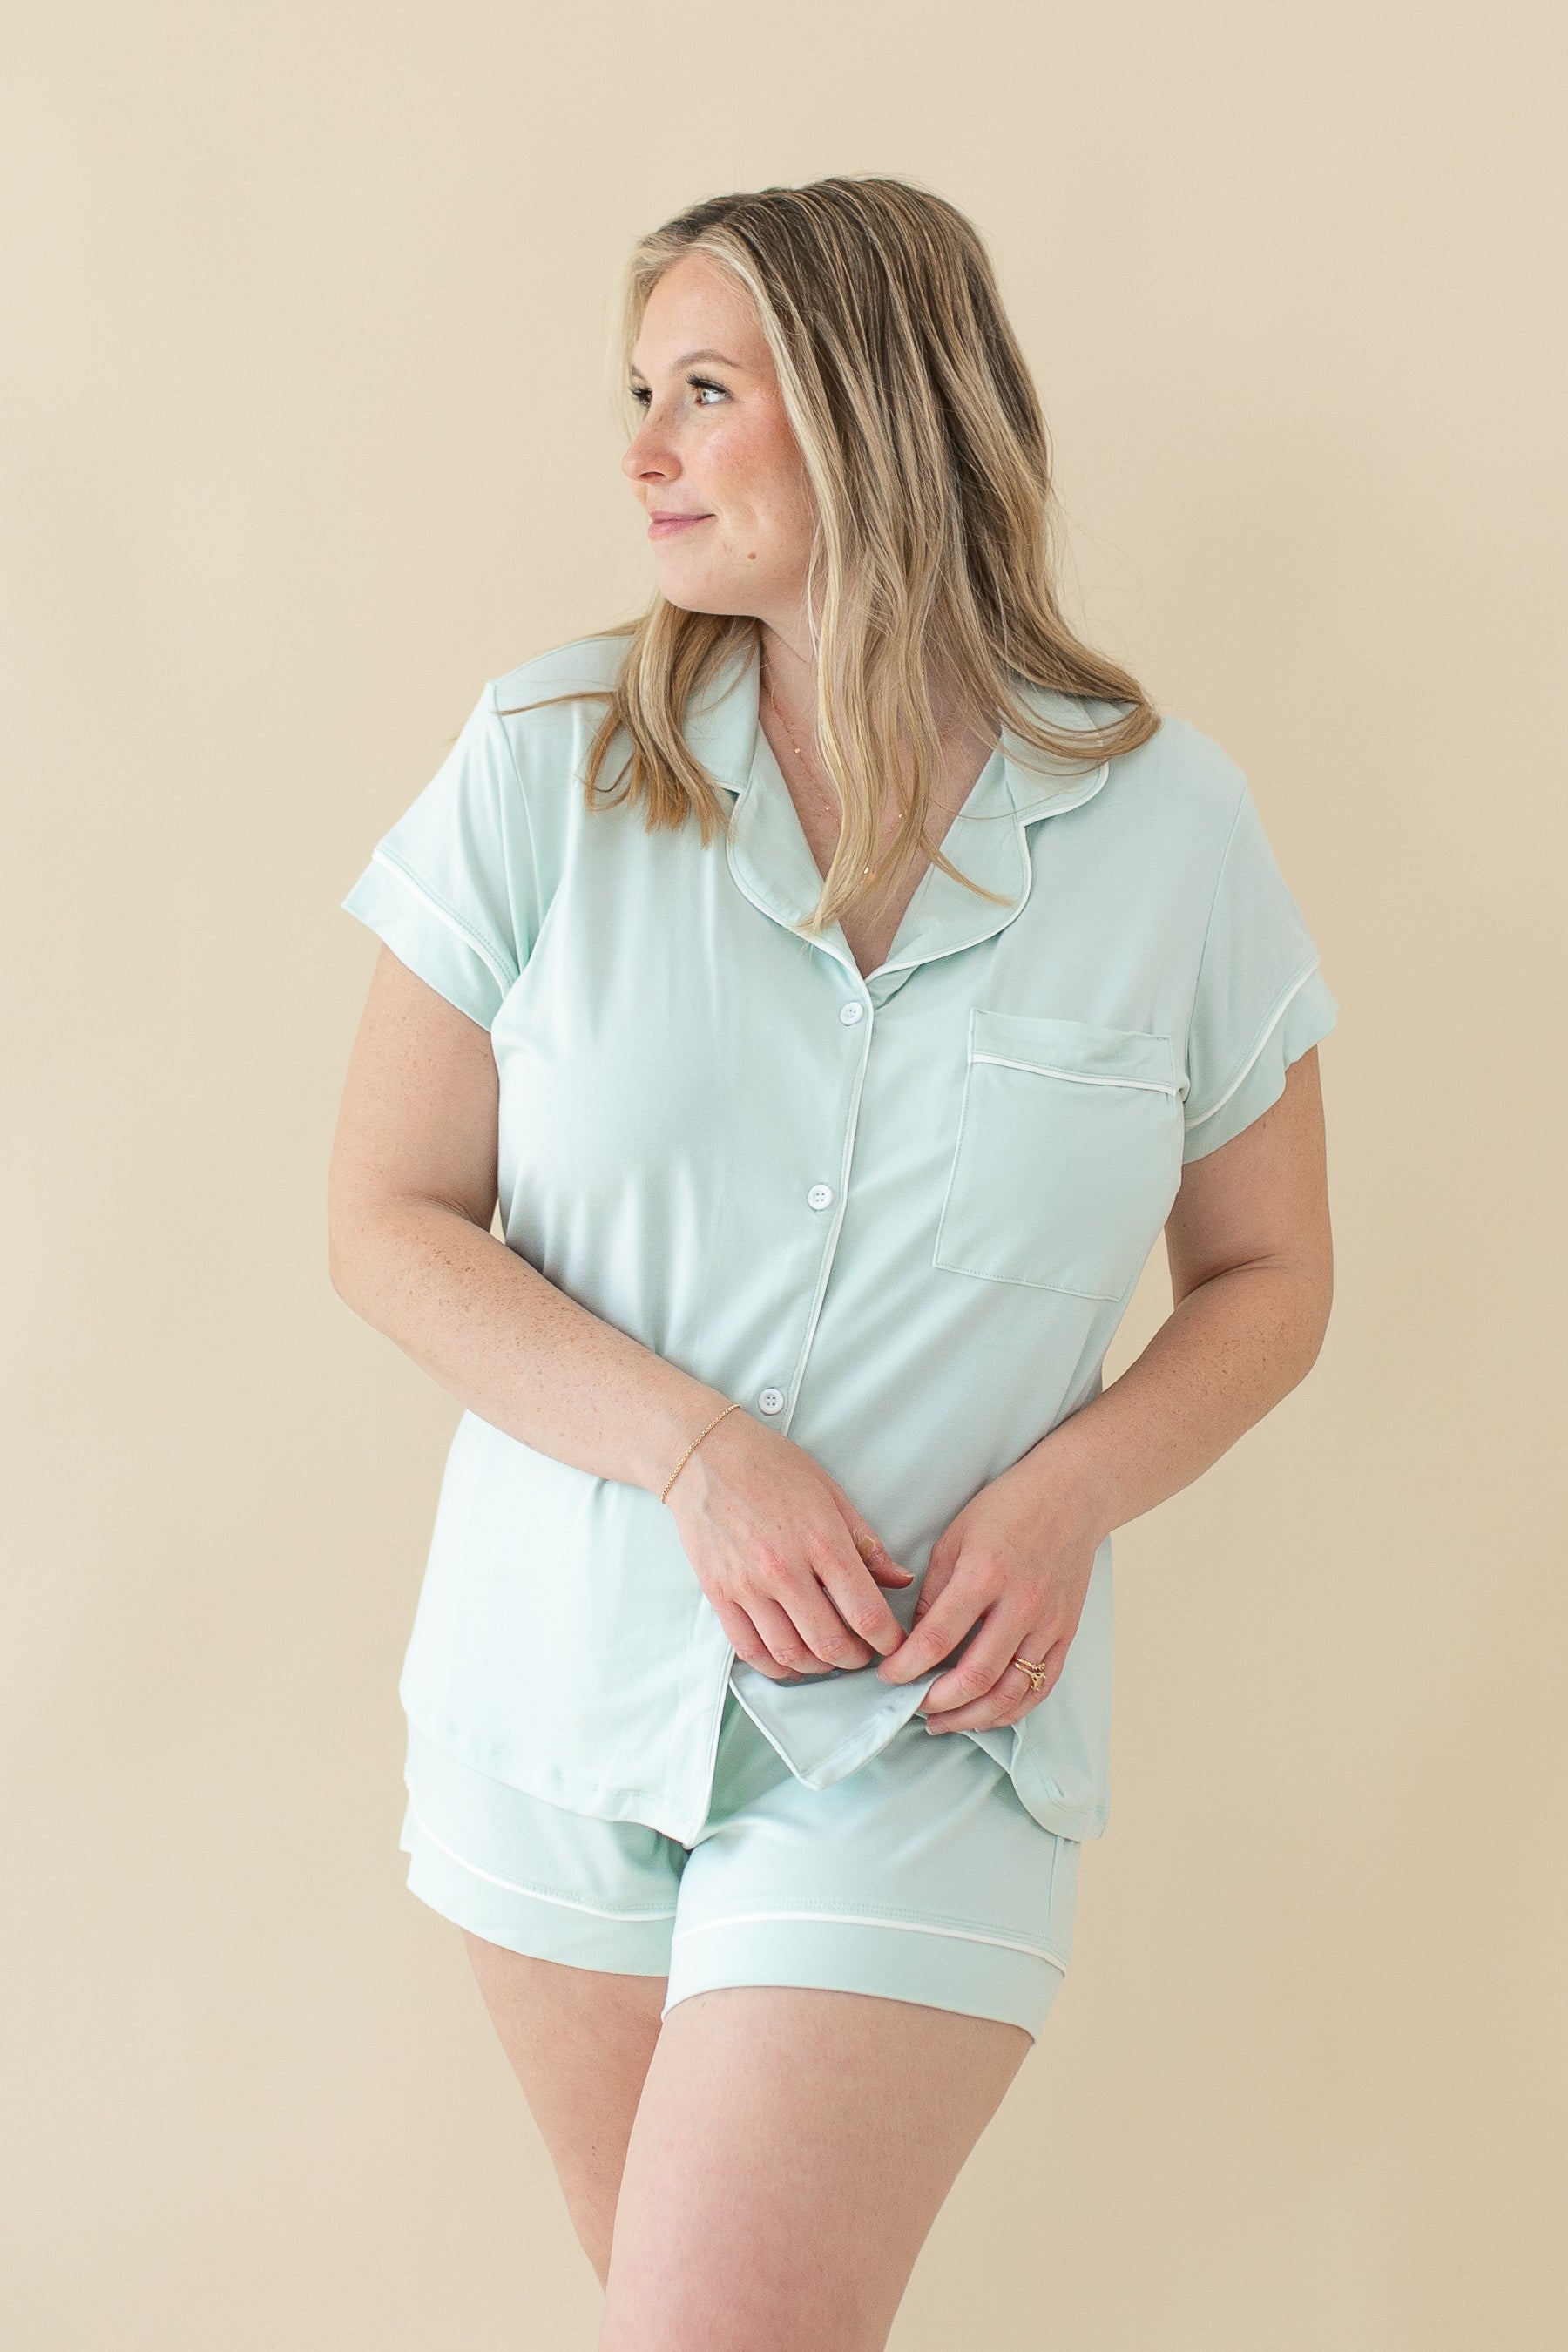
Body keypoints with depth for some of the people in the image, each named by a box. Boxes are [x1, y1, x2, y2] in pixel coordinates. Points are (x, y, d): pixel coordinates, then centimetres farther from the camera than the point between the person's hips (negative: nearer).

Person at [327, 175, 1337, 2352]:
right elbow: (390, 1220, -3)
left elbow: (1268, 1274, 5)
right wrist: (697, 1452, -17)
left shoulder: (1167, 823, -4)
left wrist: (1068, 1495, -13)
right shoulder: (549, 762, -4)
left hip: (927, 1732, -2)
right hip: (559, 1686, 2)